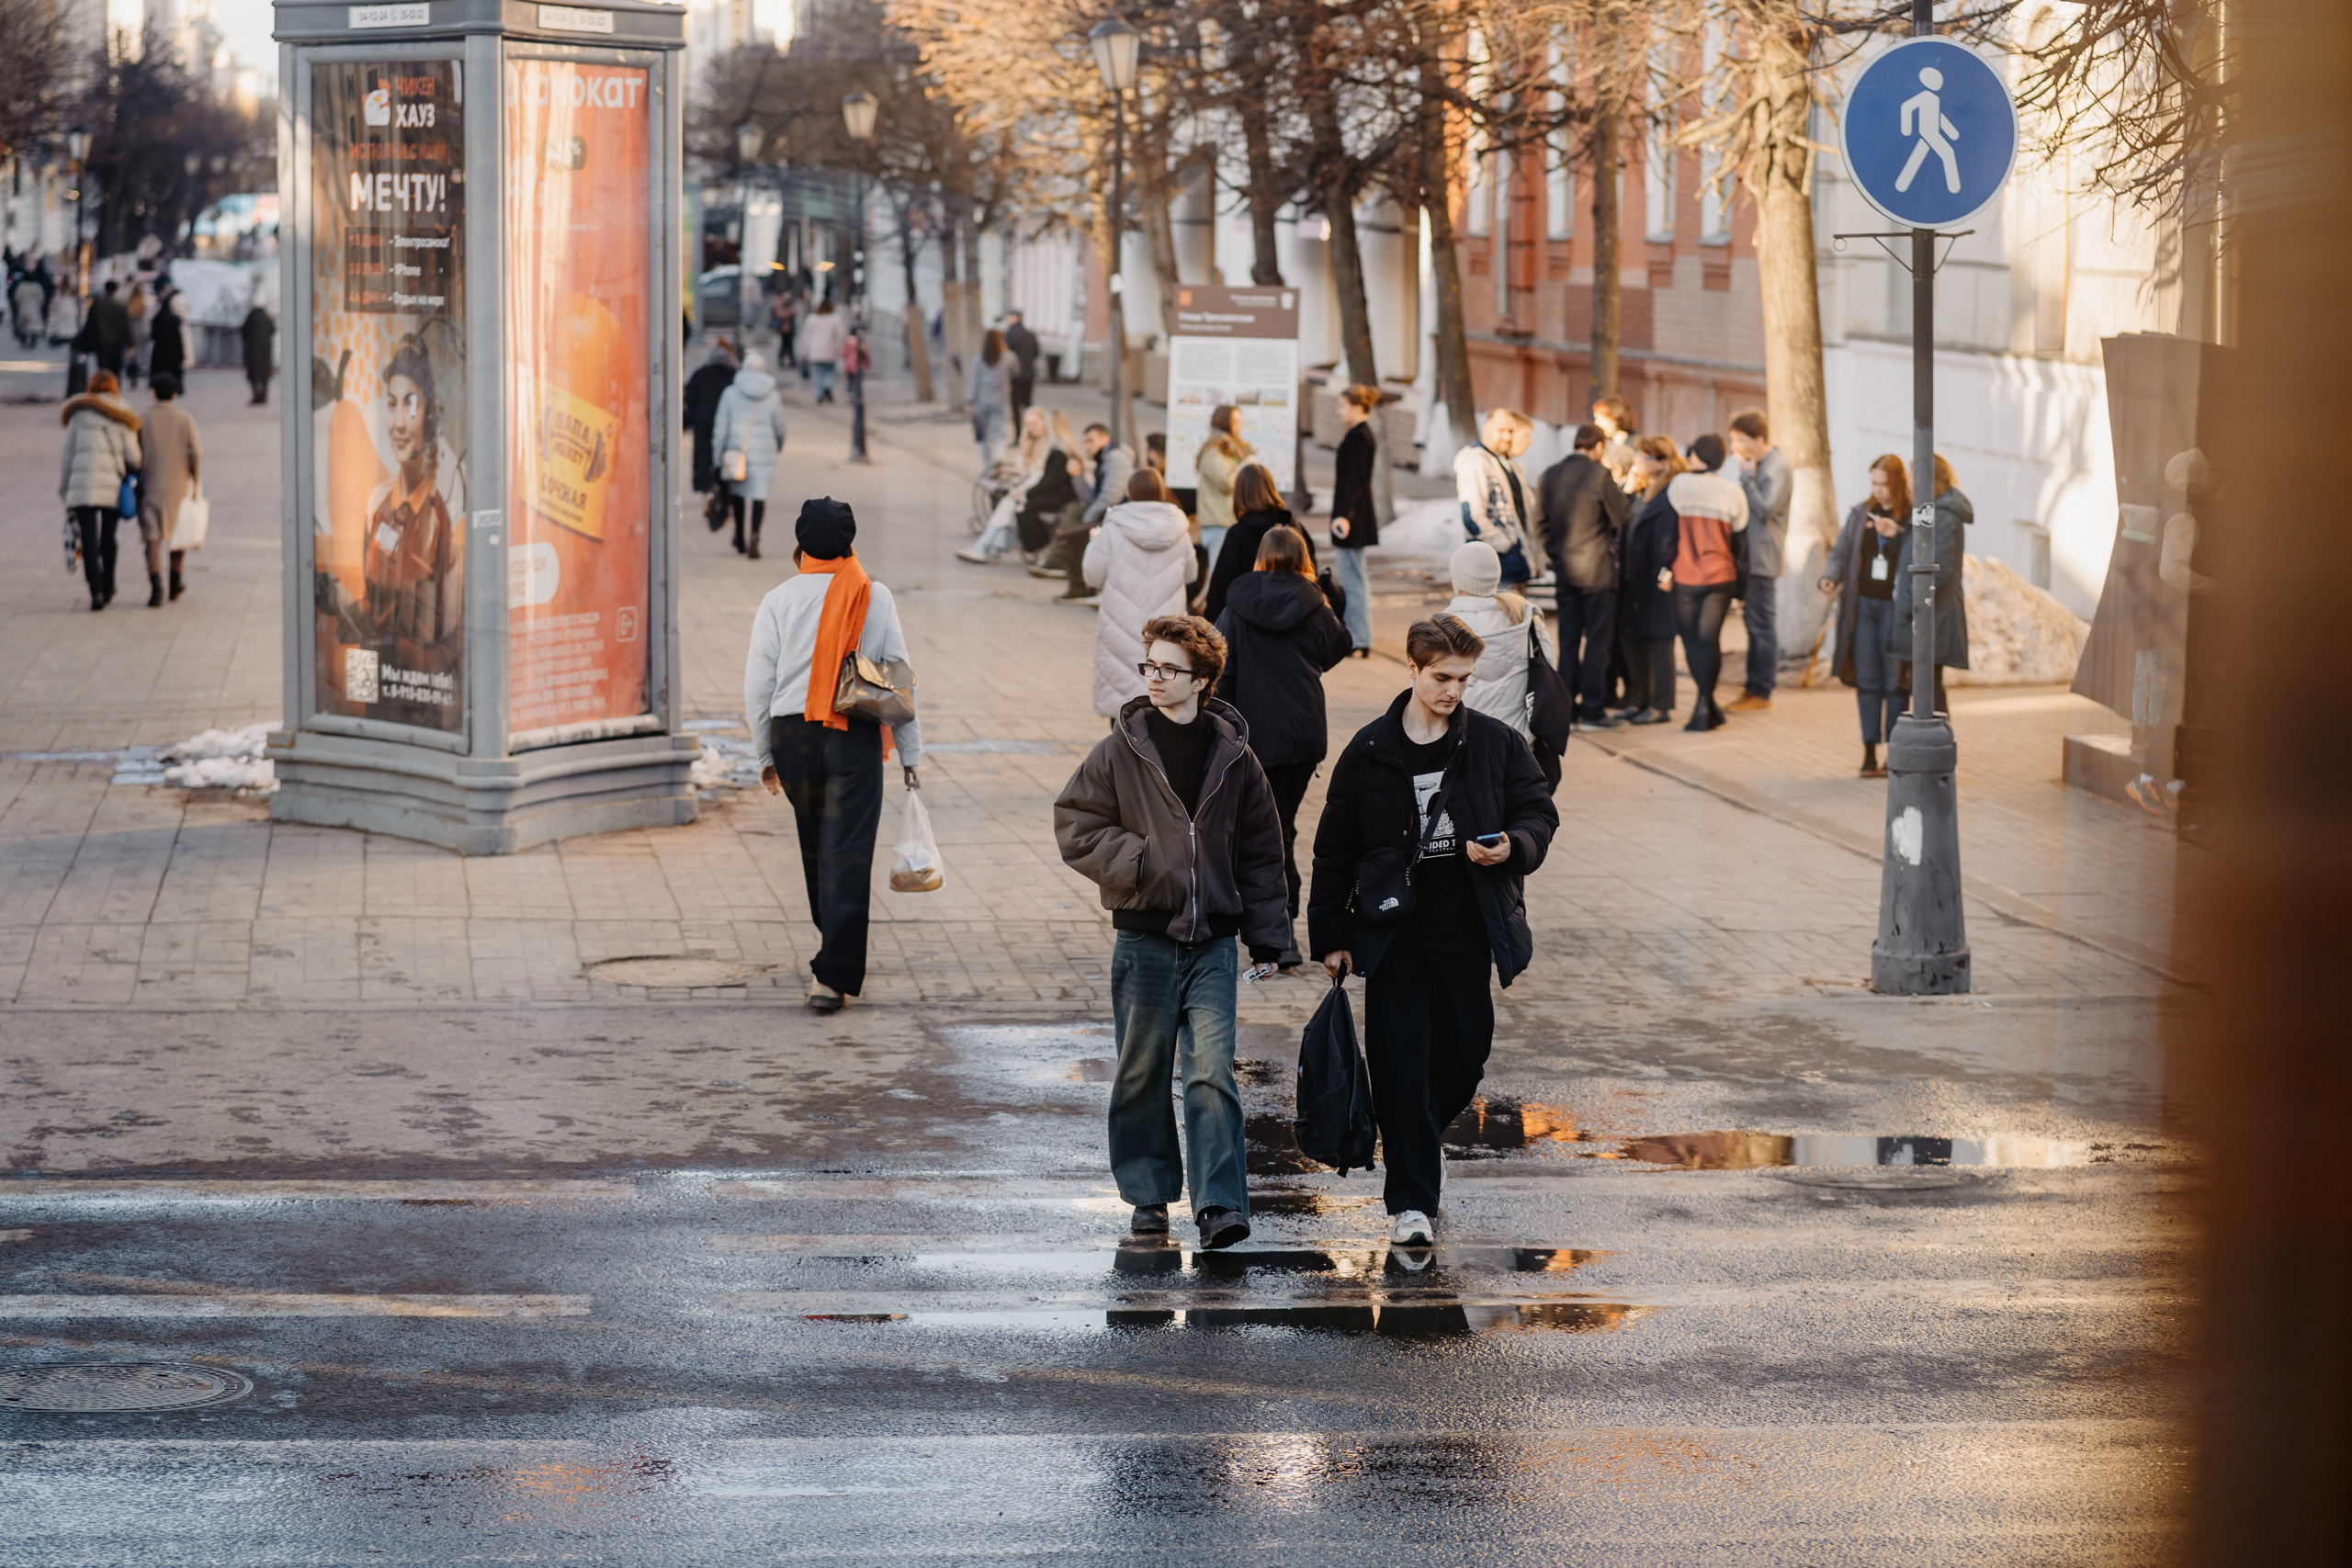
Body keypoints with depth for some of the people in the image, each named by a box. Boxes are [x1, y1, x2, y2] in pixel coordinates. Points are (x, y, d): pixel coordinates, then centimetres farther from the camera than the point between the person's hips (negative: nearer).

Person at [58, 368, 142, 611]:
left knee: (89, 541, -4)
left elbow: (68, 453, 6)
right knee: (108, 539, 18)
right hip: (113, 487, 2)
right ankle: (108, 590, 27)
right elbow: (133, 457, 1)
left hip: (83, 484, -2)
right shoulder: (123, 419, 7)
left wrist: (64, 490, 11)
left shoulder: (79, 416, 6)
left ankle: (96, 591, -20)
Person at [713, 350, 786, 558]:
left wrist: (719, 455, 2)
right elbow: (779, 428, 8)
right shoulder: (773, 397, 0)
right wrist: (779, 445, 29)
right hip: (763, 453, -1)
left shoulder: (731, 393, -2)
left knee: (737, 493, 17)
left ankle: (740, 540, 25)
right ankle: (754, 536, -21)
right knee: (759, 495, 0)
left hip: (736, 449, 1)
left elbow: (721, 426, -3)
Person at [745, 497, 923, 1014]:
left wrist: (765, 754, 12)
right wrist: (910, 752, 9)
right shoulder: (875, 597, 0)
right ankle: (833, 973, -12)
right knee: (847, 854, -3)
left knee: (815, 847, 19)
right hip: (855, 737, -2)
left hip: (792, 734, 2)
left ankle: (834, 952, 34)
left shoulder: (778, 599, 1)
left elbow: (758, 683, 2)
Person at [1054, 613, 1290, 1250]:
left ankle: (1219, 1204, -12)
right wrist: (1135, 862, -12)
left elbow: (1260, 850, 11)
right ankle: (1149, 1196, 22)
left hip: (1213, 941, 0)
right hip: (1144, 938, 0)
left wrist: (1266, 936, 9)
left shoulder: (1233, 755, 4)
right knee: (1143, 1072, 8)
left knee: (1212, 1070, -10)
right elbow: (1074, 826, 2)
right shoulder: (1120, 751, -1)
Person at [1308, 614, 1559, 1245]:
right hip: (1394, 928, -1)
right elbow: (1335, 849, 6)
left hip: (1468, 929, 2)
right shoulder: (1369, 750, 1)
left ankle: (1424, 1135, 40)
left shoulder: (1496, 743, 2)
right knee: (1400, 1062, -5)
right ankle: (1411, 1200, 0)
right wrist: (1330, 935, 4)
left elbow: (1539, 813, 7)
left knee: (1465, 1055, 8)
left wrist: (1513, 846, -16)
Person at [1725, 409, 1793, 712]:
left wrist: (1747, 476, -18)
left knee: (1762, 625, -5)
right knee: (1754, 624, 14)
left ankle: (1762, 693, 0)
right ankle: (1753, 687, 20)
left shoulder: (1777, 467, -15)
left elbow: (1765, 509, -23)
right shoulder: (1758, 464, 14)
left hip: (1763, 559, -10)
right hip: (1749, 557, 10)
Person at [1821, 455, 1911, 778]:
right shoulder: (1860, 514, 10)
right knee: (1867, 680, 3)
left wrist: (1896, 535, -22)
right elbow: (1841, 551, 12)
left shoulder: (1912, 518, -3)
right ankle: (1869, 753, 7)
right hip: (1863, 604, 3)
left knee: (1894, 681, -1)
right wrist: (1830, 576, -6)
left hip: (1895, 608, -3)